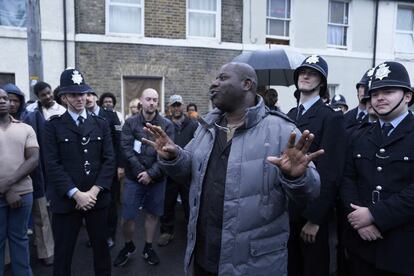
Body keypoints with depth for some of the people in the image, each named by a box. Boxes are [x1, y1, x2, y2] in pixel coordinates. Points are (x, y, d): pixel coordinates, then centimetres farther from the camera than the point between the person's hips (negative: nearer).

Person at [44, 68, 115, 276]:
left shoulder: (101, 124, 7)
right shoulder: (53, 125, -1)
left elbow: (109, 160, 1)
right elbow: (53, 165, -8)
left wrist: (94, 191, -10)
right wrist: (76, 194, -15)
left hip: (97, 197, 2)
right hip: (66, 200, -2)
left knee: (101, 248, 14)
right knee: (63, 253, 10)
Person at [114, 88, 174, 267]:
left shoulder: (166, 125, -2)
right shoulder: (130, 122, -1)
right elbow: (126, 148, -9)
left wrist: (151, 173, -16)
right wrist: (140, 172, -16)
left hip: (157, 179, 1)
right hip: (134, 178, 0)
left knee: (152, 214, 12)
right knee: (128, 217, 4)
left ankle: (148, 248, 32)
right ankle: (128, 246, 31)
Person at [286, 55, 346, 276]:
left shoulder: (330, 117, -11)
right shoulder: (290, 115, 8)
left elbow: (330, 173, -16)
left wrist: (314, 218, -17)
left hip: (311, 212, -5)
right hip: (287, 209, 5)